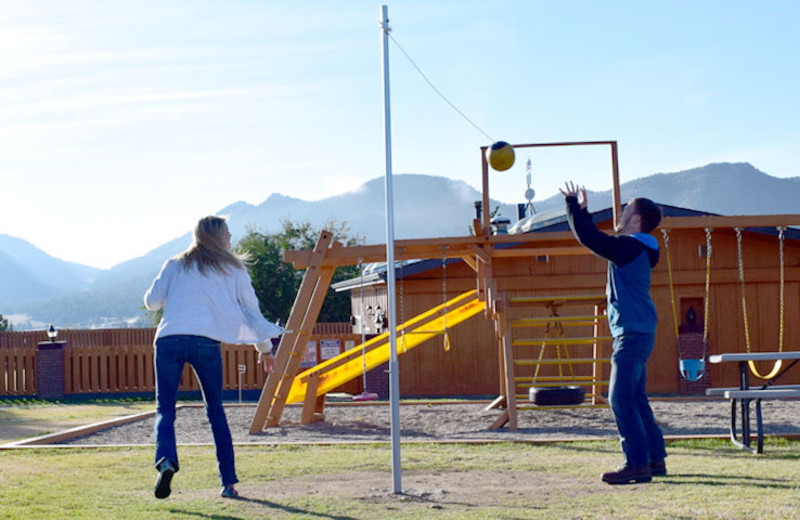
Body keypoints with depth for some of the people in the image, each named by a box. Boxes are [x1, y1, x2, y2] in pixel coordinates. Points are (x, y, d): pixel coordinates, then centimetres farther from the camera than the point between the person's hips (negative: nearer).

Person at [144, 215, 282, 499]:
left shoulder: (175, 265, 18)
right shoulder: (233, 268, 15)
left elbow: (152, 300, 11)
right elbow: (251, 309, 17)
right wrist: (265, 347, 26)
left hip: (168, 339, 0)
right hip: (206, 341, 0)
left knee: (164, 409, 3)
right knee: (215, 410, 12)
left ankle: (166, 460, -27)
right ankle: (228, 481, 8)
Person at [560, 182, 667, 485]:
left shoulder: (629, 247, -14)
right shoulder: (637, 249, 16)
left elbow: (589, 238, -18)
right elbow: (598, 240, 29)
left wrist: (573, 205, -6)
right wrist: (581, 210, 28)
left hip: (633, 334, -10)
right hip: (638, 334, 10)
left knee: (621, 398, -11)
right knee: (635, 399, 15)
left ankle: (637, 464, -13)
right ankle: (655, 458, 19)